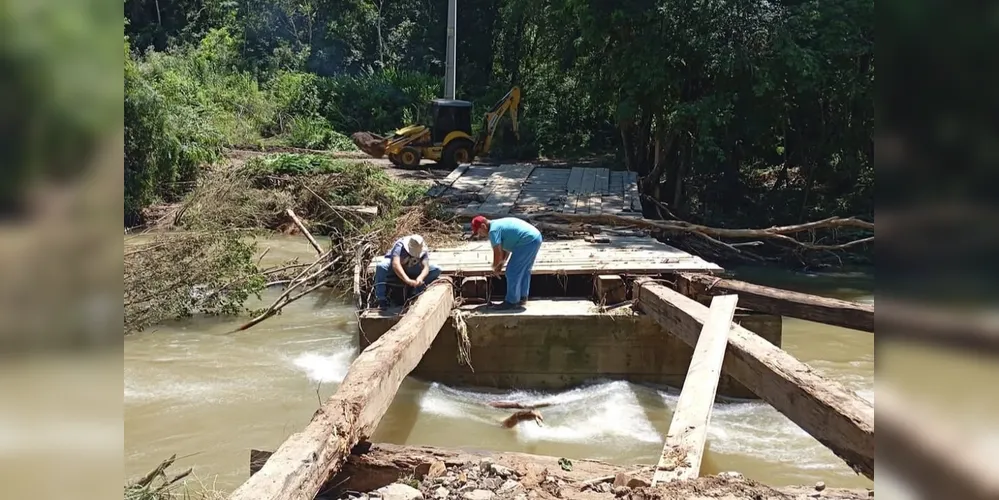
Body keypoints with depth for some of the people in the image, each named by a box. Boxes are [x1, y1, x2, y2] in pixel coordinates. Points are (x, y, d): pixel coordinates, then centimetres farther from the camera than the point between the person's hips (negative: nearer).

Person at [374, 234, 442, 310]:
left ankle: (416, 295, -15)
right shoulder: (400, 246, -35)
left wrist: (420, 277, -55)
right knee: (381, 266, -38)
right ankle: (381, 300, -30)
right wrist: (407, 280, -61)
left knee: (436, 270, -17)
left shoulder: (423, 250, -22)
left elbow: (426, 267, -33)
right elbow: (396, 265, -48)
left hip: (411, 268, 3)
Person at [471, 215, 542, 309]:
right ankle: (522, 297, 30)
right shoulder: (499, 224, 20)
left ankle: (511, 301, 4)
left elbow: (498, 254, -12)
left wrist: (494, 266, 7)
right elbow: (505, 248, 27)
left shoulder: (493, 230, -11)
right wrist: (500, 264, 26)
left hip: (528, 242, -10)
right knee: (524, 270, 21)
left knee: (512, 272, -2)